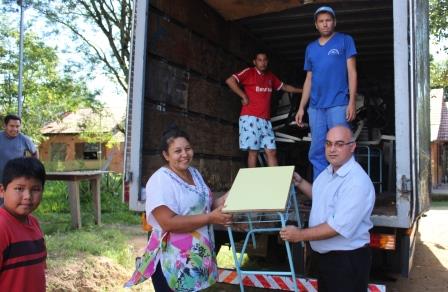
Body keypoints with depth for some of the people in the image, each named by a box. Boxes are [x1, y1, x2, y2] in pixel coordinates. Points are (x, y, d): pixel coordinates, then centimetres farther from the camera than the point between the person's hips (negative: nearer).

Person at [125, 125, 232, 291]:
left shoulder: (194, 173, 8)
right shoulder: (160, 180, -18)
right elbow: (168, 222, -27)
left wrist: (224, 200, -2)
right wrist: (210, 218, -25)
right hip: (172, 262, -8)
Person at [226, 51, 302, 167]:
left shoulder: (270, 76, 19)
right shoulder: (249, 72, -1)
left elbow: (284, 87, 33)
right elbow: (230, 80, -13)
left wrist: (302, 90, 33)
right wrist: (243, 96, -12)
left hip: (265, 120, 6)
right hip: (250, 118, -6)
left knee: (271, 151, 1)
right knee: (253, 151, -6)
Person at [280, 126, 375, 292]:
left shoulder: (357, 182, -26)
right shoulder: (329, 171, 6)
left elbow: (340, 227, -30)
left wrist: (301, 235, -23)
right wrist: (299, 182, 12)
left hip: (348, 260, -9)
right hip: (325, 256, 9)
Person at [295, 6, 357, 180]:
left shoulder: (345, 40, 7)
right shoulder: (311, 48, 18)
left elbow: (351, 72, 0)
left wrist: (352, 102, -10)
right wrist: (301, 107, 12)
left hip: (338, 105, -4)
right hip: (315, 107, 4)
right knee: (316, 152, 4)